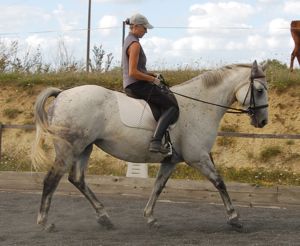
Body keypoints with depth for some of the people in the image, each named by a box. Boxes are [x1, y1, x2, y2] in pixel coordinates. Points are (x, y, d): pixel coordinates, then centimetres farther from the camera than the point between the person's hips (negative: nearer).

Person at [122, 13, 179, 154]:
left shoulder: (129, 41, 16)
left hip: (131, 86, 11)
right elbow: (133, 73, -23)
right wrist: (152, 79, -13)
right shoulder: (135, 44, -16)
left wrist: (150, 75, 13)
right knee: (172, 105, -13)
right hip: (137, 86, -11)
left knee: (166, 94, 26)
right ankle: (156, 141, -27)